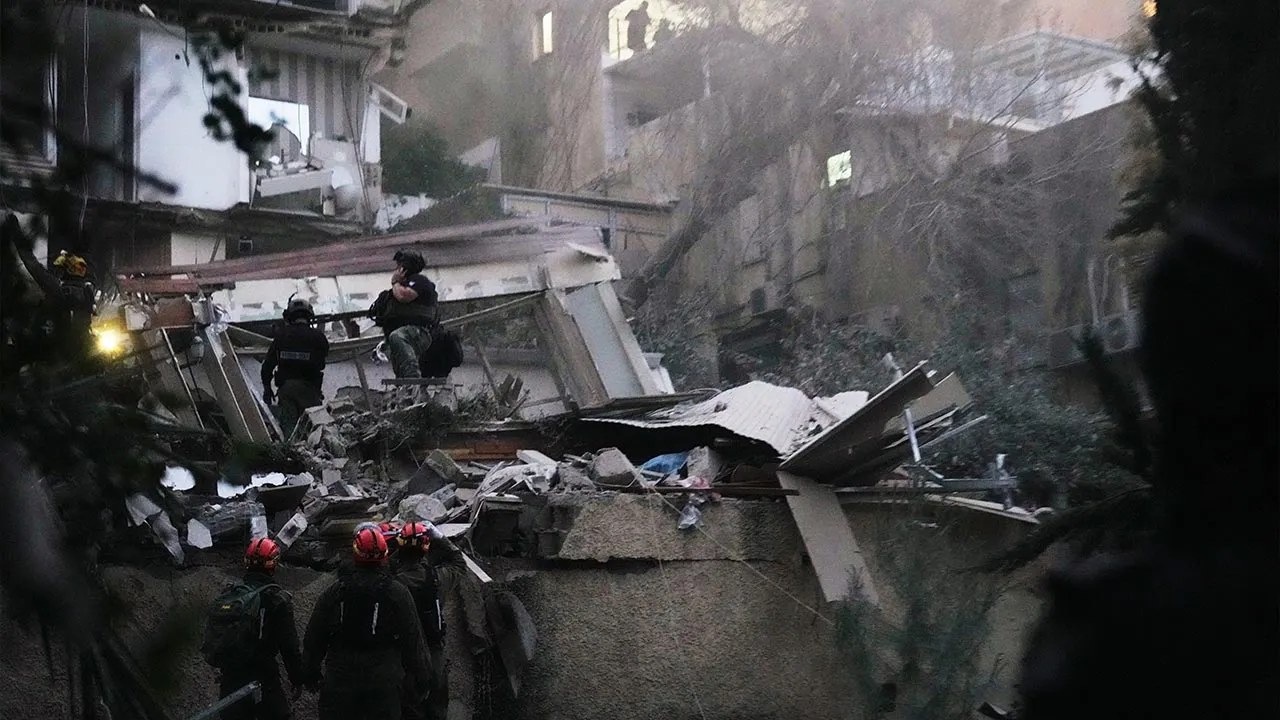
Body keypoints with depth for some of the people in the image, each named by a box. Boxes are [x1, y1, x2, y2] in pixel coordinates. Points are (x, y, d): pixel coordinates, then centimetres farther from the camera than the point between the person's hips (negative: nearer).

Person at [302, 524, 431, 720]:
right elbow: (412, 640, -2)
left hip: (339, 680, 1)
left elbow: (313, 639, 5)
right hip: (384, 682, -1)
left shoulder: (333, 593, 0)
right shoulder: (398, 593, -5)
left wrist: (310, 673, 17)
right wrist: (420, 675, 9)